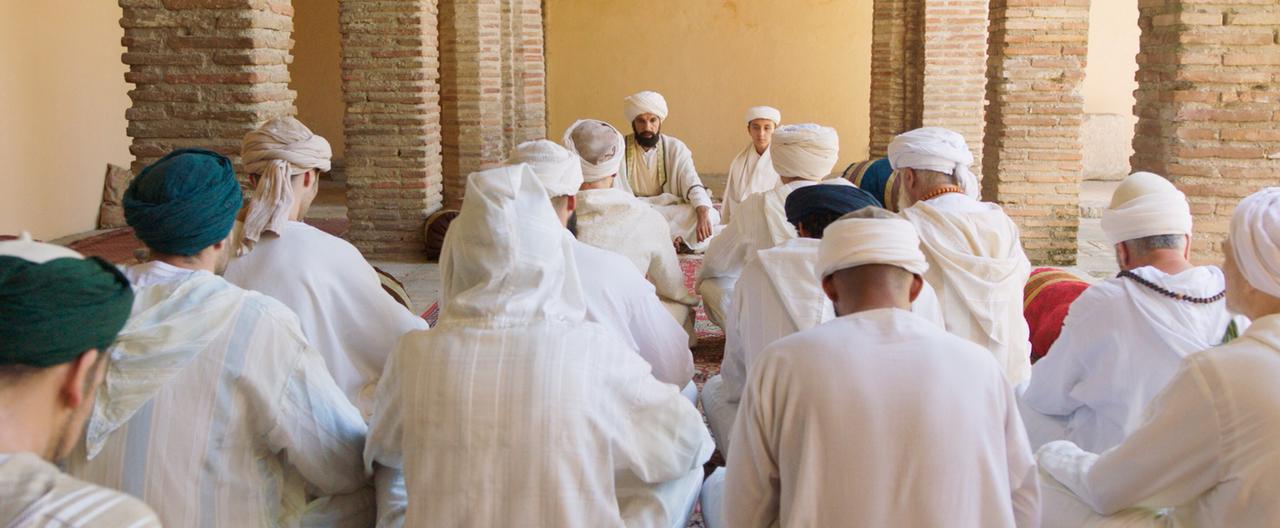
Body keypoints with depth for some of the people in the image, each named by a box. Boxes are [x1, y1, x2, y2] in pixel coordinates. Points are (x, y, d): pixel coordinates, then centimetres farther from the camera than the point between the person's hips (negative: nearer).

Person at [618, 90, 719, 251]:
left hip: (673, 215, 1)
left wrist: (703, 214, -33)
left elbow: (693, 185, -12)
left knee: (711, 215, -21)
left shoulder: (675, 148, 0)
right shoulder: (619, 149, -3)